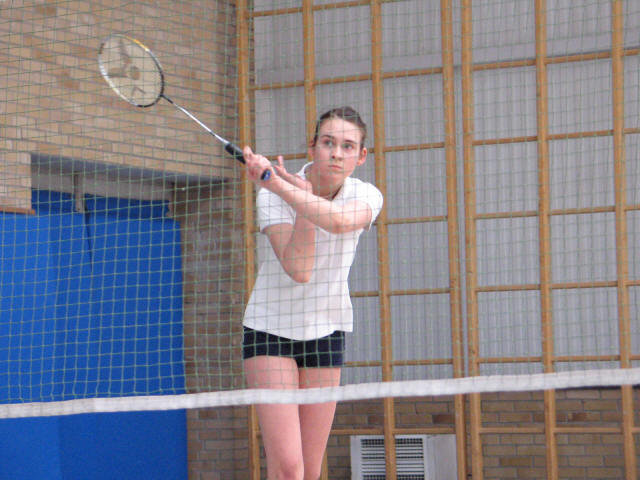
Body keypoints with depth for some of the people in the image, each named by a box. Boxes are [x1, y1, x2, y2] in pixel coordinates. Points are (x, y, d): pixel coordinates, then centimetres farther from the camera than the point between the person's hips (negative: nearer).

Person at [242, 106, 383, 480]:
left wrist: (281, 186, -39)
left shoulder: (366, 197, -8)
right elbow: (298, 270, -28)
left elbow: (340, 220, -33)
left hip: (326, 332, 3)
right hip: (271, 327, -3)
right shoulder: (272, 196, -15)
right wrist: (305, 195, -32)